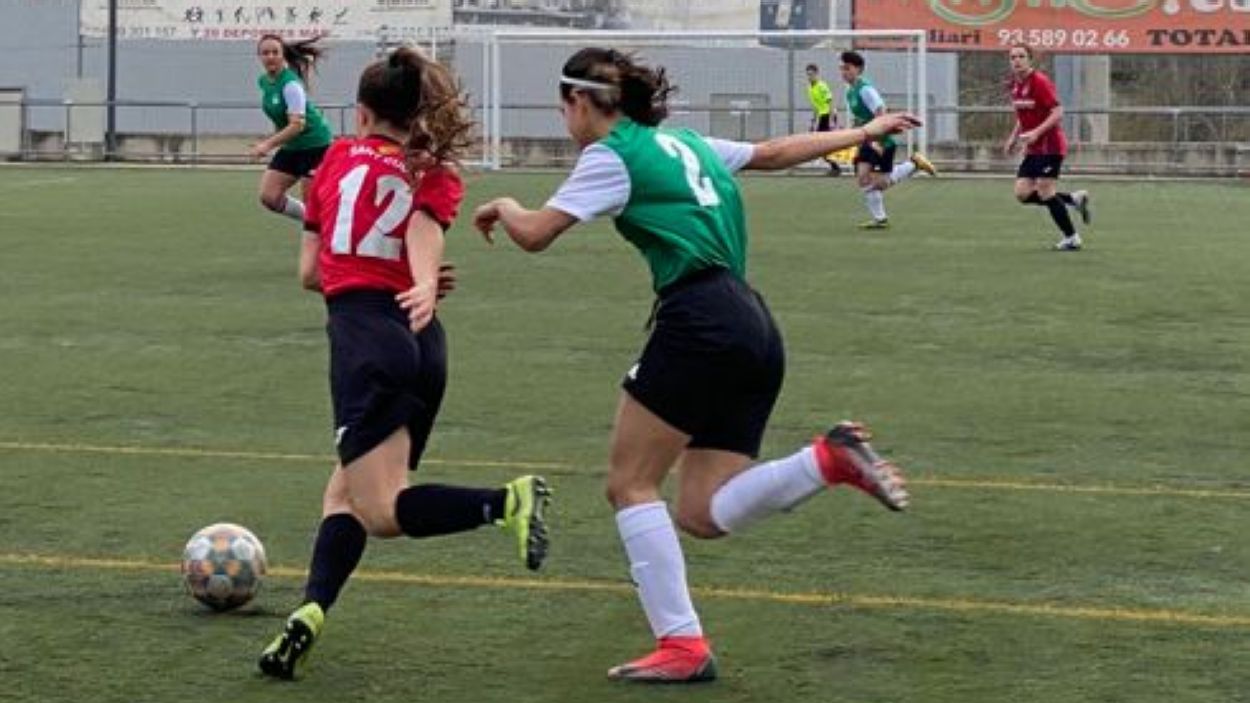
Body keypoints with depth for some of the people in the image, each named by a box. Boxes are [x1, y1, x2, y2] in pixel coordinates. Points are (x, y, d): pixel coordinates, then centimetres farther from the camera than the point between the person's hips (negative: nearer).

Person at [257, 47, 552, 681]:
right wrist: (423, 288, -24)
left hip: (362, 329, -4)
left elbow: (310, 272, 17)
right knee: (345, 491, 14)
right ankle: (310, 614, -7)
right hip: (424, 344, 4)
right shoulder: (436, 178, 16)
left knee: (382, 510, -10)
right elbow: (423, 234, -7)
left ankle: (509, 501, -30)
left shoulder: (340, 159, 15)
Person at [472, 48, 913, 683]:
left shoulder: (612, 155, -1)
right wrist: (864, 133, 48)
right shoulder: (685, 144, 23)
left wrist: (505, 208, 17)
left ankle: (682, 645, -5)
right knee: (704, 514, 6)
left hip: (699, 321, -8)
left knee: (631, 485, 2)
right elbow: (776, 151, 34)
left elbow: (534, 234, -7)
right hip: (755, 328, 8)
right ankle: (829, 459, -11)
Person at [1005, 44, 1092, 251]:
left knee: (1045, 192, -10)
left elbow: (1057, 113, -21)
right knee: (1023, 193, 1)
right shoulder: (1016, 84, 10)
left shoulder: (1040, 81, -15)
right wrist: (1014, 137, 13)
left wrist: (1036, 133, -30)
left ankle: (1072, 238, 4)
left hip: (1050, 146, -9)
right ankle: (1074, 199, 16)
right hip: (1033, 149, 9)